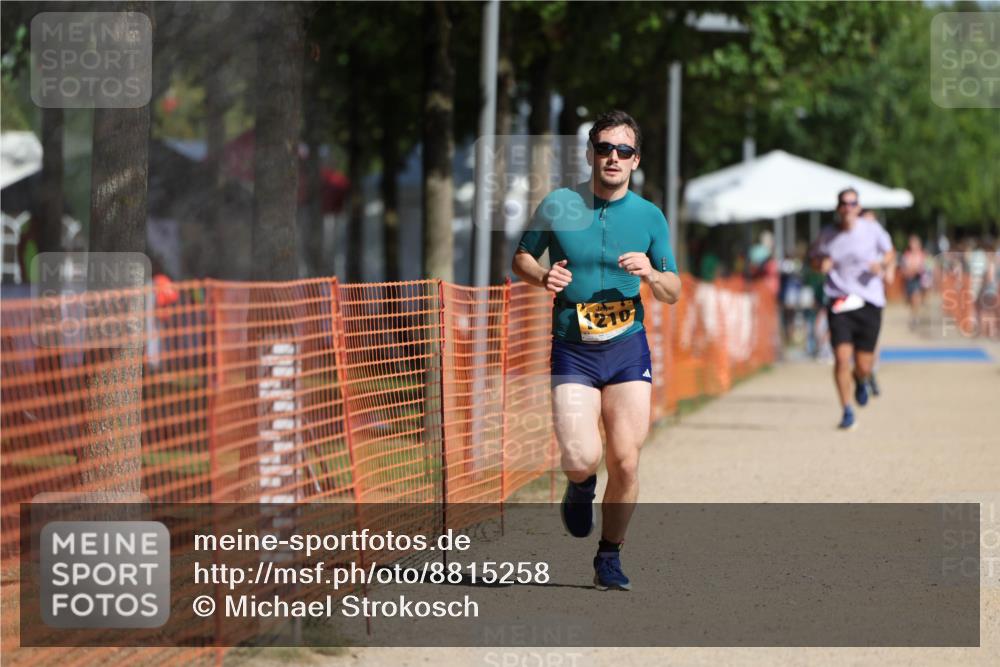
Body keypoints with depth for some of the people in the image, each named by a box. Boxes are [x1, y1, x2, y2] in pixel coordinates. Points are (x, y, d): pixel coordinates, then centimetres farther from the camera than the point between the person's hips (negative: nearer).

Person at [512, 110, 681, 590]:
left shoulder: (649, 216, 4)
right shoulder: (558, 205, -1)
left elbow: (673, 293, 9)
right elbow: (521, 258, 11)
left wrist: (649, 273, -12)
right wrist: (542, 276, -11)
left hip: (628, 348, 1)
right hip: (572, 351, -1)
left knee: (625, 462, -4)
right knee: (581, 457, -16)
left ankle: (610, 556, 15)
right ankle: (579, 487, 23)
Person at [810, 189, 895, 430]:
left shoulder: (872, 229, 1)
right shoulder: (828, 235, 3)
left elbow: (890, 253, 14)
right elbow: (816, 256, 19)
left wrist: (882, 264, -8)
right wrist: (822, 264, -4)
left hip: (869, 302, 0)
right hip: (839, 301, 0)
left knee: (864, 365, 2)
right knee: (842, 357, -14)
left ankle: (861, 382, 41)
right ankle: (847, 412, -1)